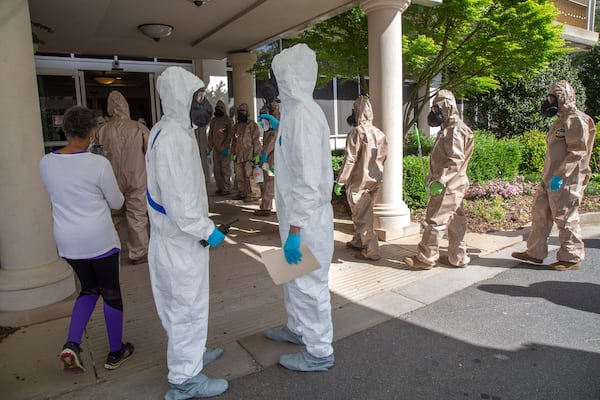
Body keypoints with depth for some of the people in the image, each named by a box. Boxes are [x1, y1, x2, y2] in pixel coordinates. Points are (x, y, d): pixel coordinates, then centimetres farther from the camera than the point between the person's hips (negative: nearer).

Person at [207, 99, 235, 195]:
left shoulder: (227, 120, -2)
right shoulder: (213, 120, 16)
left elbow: (230, 134, -9)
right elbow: (210, 135, 18)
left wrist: (226, 147, -16)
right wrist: (209, 148, 12)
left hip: (224, 149, -6)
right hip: (216, 148, 6)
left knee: (225, 168, -6)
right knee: (216, 169, 7)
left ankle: (226, 188, -1)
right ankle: (219, 187, 15)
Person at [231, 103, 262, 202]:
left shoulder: (253, 125, -2)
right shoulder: (236, 126, 18)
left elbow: (256, 141, -6)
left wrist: (256, 154, -12)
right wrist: (233, 153, 19)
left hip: (249, 156, -7)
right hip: (238, 155, 7)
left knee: (249, 175, -12)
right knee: (239, 176, 9)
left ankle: (254, 194, -5)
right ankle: (242, 193, 19)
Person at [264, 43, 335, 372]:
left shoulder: (302, 113, -20)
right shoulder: (296, 110, 11)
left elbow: (308, 180, -26)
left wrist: (294, 230, -25)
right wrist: (275, 129, 29)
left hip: (306, 219, -10)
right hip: (297, 215, 10)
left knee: (309, 283, 4)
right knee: (293, 277, 24)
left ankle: (319, 352, 23)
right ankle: (297, 328, 44)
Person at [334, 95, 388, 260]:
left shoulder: (357, 132, -17)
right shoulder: (380, 133, 3)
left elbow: (350, 160, -19)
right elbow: (383, 157, 10)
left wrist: (340, 182, -13)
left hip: (359, 181, -7)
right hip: (375, 180, 7)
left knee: (362, 217, 3)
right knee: (364, 213, 21)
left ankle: (371, 251, 5)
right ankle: (358, 241, 35)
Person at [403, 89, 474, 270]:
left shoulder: (454, 130, -15)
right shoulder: (449, 128, 17)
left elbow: (456, 160, -24)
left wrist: (440, 181, -29)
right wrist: (439, 180, 20)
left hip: (448, 186, -11)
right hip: (452, 185, 11)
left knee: (435, 221, -5)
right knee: (455, 221, 14)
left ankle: (425, 258, 2)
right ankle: (458, 258, 23)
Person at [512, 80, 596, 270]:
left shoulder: (576, 120, -12)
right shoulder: (562, 120, 19)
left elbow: (577, 152, -20)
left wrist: (559, 176, -24)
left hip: (565, 181, -10)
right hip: (550, 179, 10)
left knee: (566, 218, -2)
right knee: (540, 214, 12)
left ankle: (571, 258, 10)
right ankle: (535, 252, 21)